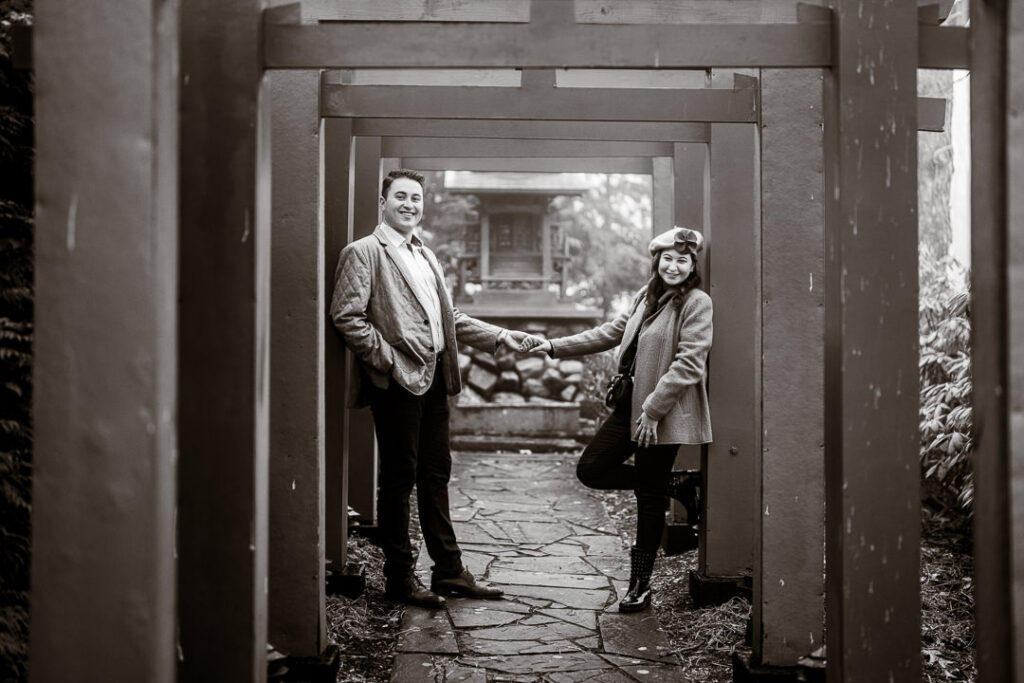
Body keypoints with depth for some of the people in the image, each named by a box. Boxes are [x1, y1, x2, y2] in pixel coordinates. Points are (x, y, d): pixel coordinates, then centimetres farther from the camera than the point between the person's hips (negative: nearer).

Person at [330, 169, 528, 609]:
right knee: (399, 479, -1)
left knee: (436, 476, 13)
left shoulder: (425, 256, 20)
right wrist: (387, 359, -16)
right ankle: (399, 577, 9)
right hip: (397, 382, -8)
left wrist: (497, 337, 17)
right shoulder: (364, 252, -5)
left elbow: (448, 318, 25)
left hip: (434, 379, 8)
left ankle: (449, 571, 21)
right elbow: (346, 315, -13)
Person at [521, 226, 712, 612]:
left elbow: (688, 365, -17)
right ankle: (675, 484, 19)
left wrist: (653, 410, -19)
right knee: (590, 470, 6)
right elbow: (610, 333, 17)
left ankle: (640, 585, 13)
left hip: (664, 413, -8)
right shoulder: (646, 297, 14)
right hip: (631, 404, 8)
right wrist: (554, 346, 10)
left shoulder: (697, 304, -10)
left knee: (649, 497, -1)